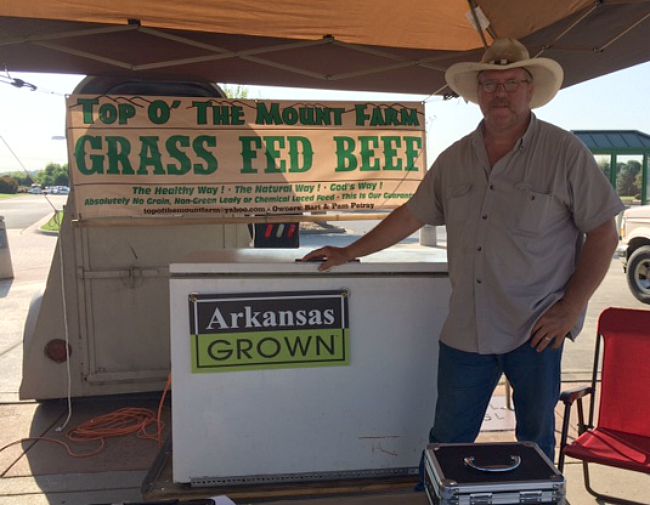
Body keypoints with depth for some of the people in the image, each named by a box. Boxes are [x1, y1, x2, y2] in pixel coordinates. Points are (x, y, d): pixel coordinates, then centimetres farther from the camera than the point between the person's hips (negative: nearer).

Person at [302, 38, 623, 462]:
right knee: (447, 440, 12)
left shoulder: (565, 152, -4)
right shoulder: (455, 159, 8)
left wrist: (571, 308, -11)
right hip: (466, 330, 3)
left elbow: (603, 233, -4)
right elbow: (412, 215, 14)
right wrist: (349, 253, 14)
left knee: (536, 436, 15)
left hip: (536, 330, -3)